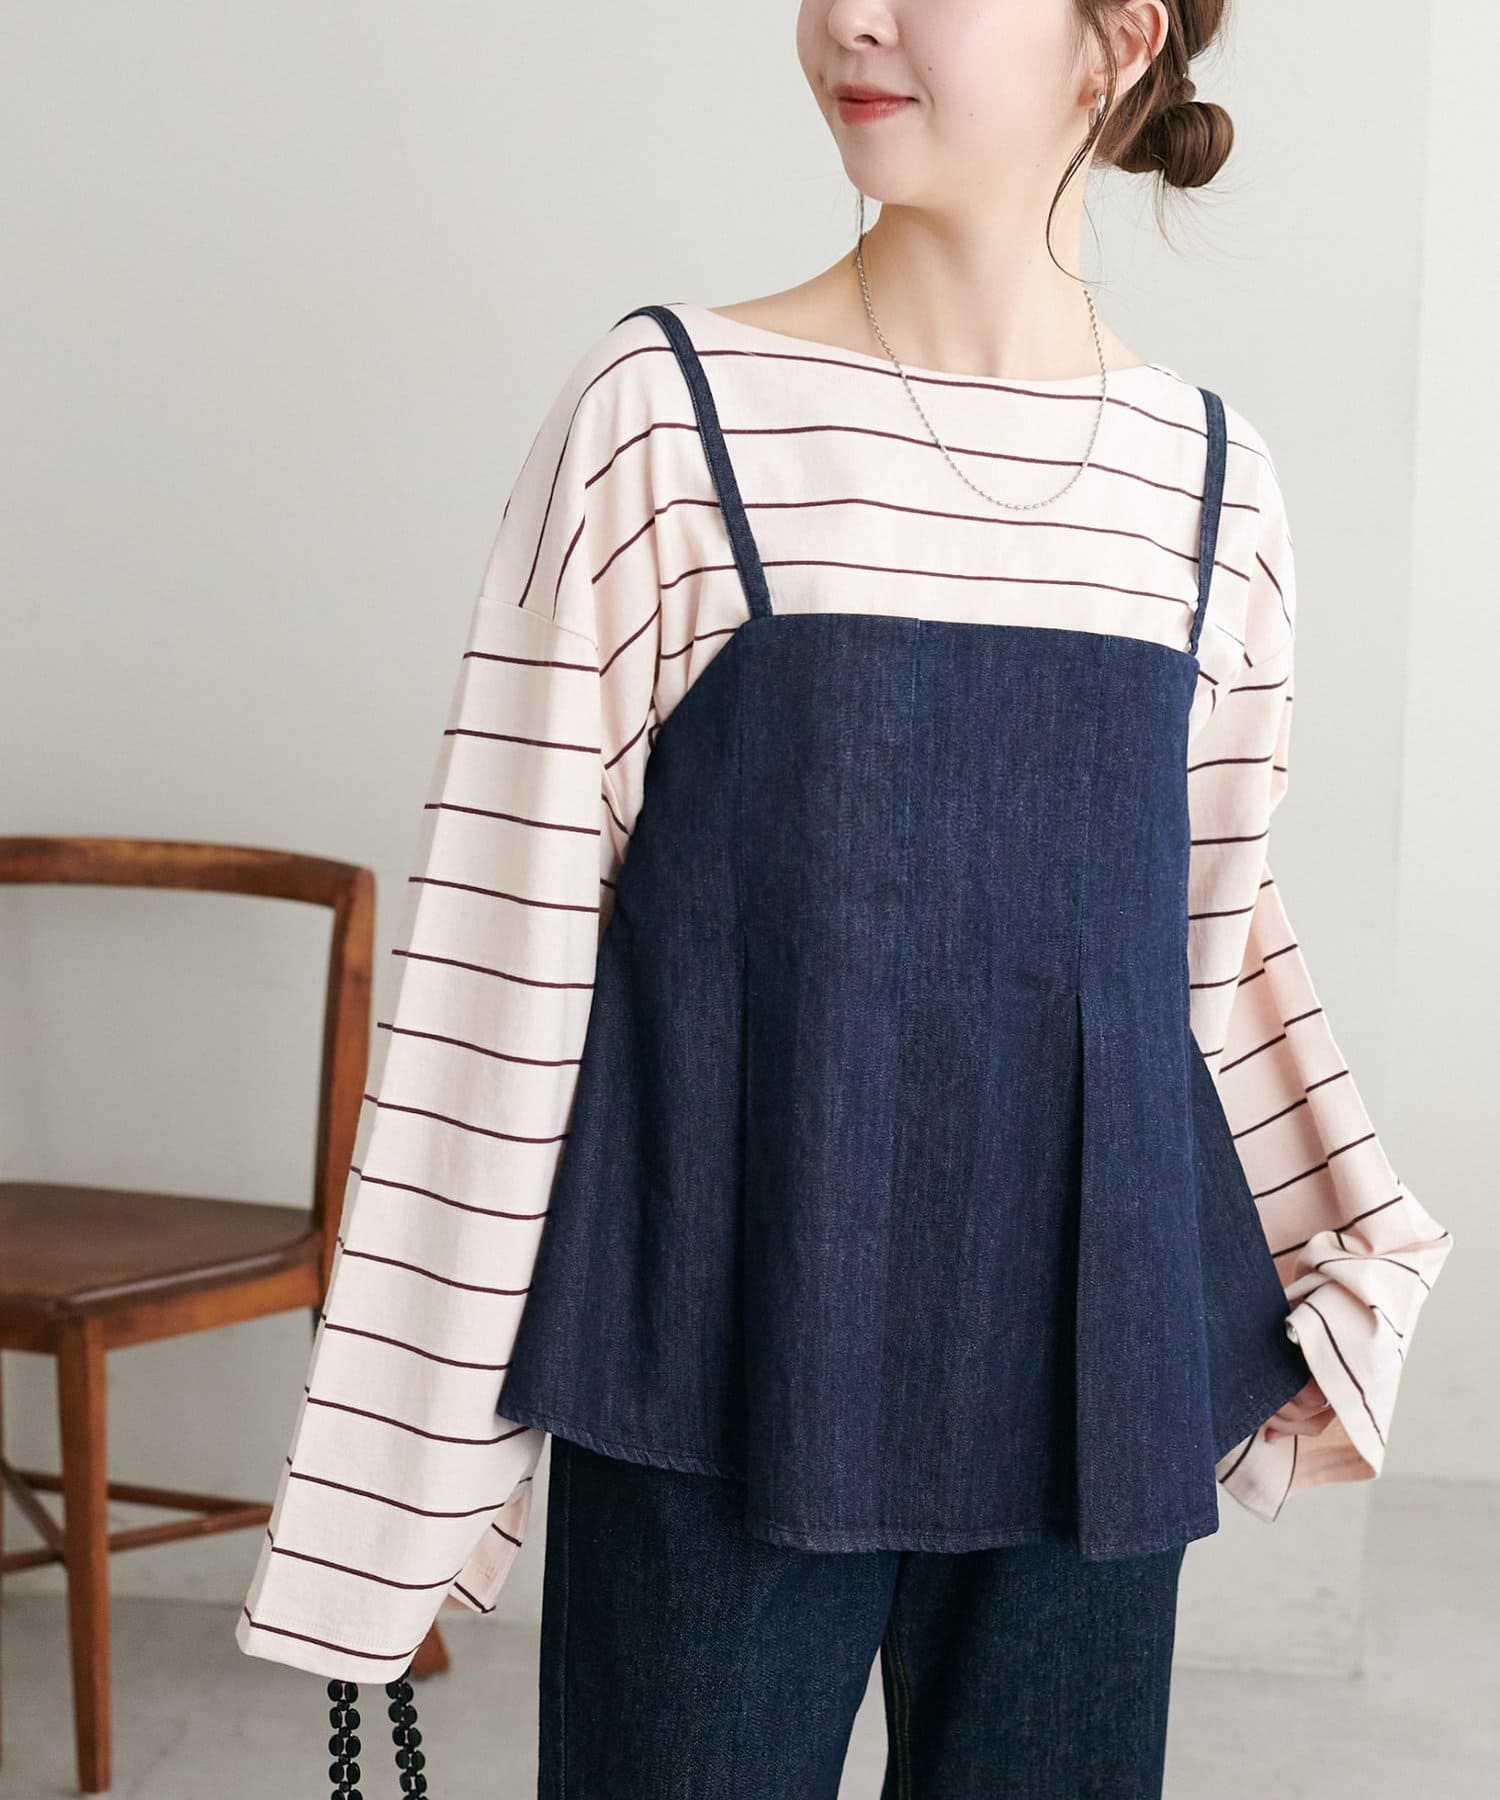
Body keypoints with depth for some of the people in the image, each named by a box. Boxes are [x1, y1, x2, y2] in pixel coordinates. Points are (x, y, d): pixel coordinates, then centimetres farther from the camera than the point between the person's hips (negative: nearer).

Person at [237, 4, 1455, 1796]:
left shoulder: (1209, 477, 4)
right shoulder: (664, 415, -6)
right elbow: (503, 955, -6)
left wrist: (1351, 1265, 6)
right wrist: (407, 1444, -5)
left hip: (1084, 1380, 3)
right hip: (719, 1379, -3)